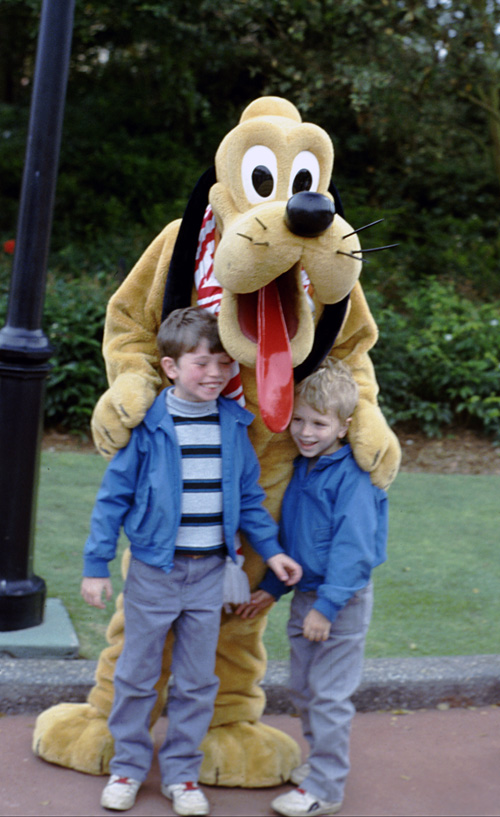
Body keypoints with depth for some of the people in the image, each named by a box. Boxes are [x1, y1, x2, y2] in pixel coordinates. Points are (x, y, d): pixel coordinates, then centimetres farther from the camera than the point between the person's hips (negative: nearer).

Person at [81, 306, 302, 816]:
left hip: (210, 571, 3)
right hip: (154, 569, -3)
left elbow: (248, 496, 9)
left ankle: (181, 773, 25)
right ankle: (128, 765, 28)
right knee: (137, 674, 11)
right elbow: (114, 496, -6)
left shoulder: (233, 424, 0)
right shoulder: (148, 425, -11)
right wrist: (96, 565, -6)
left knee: (197, 681, 11)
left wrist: (270, 549, 2)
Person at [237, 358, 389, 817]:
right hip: (305, 597, 8)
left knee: (329, 695, 0)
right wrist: (272, 588, 18)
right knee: (303, 690, 18)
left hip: (342, 602, -8)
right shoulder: (301, 468, 7)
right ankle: (319, 762, 36)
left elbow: (353, 549, -22)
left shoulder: (352, 477, -19)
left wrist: (327, 606, -25)